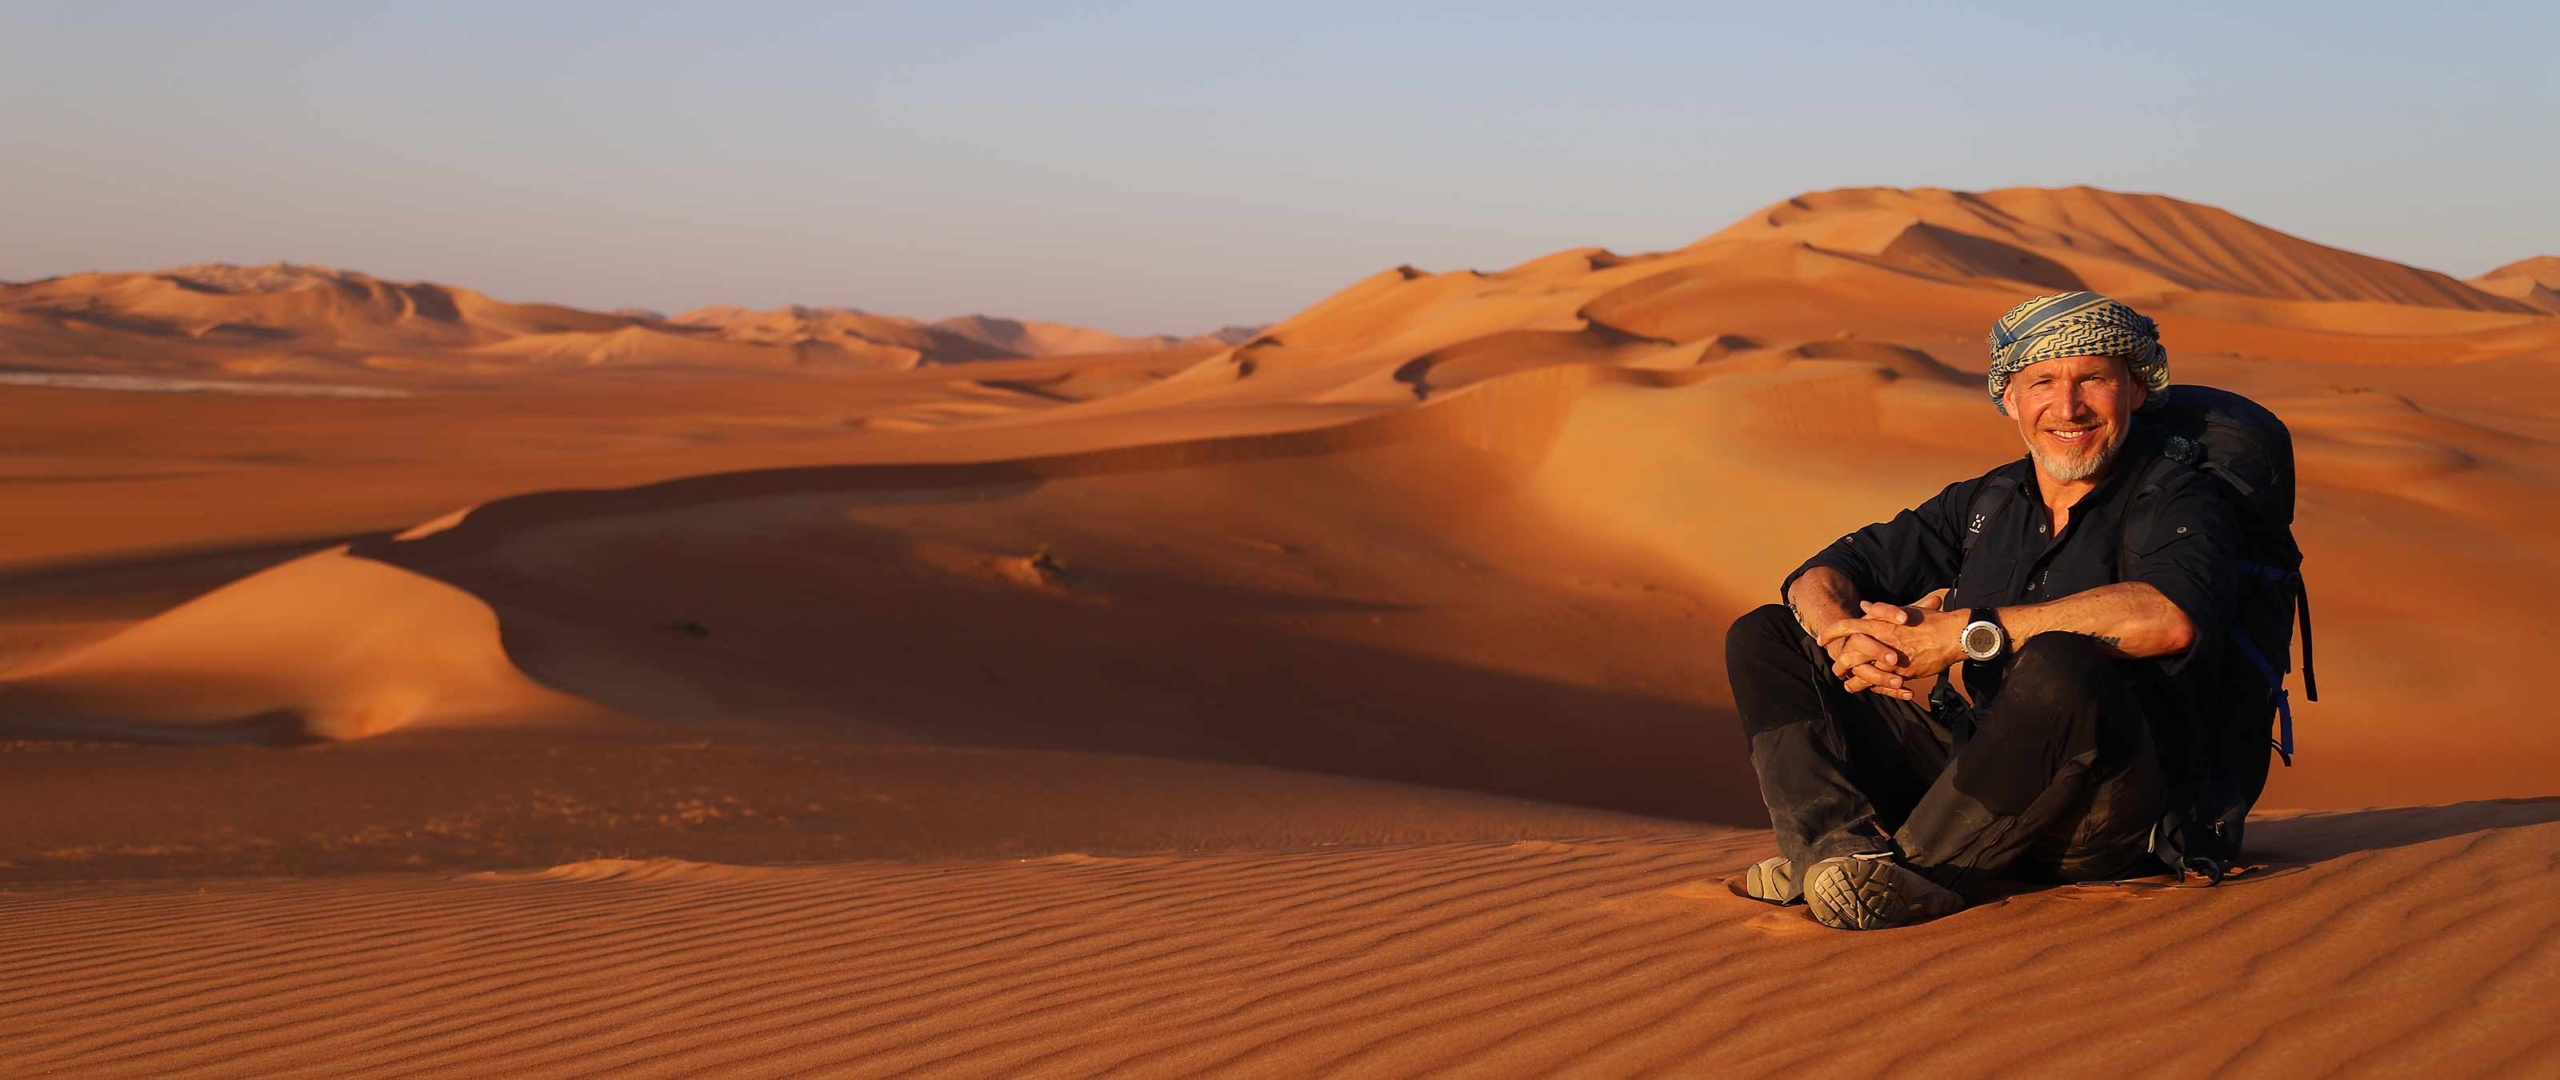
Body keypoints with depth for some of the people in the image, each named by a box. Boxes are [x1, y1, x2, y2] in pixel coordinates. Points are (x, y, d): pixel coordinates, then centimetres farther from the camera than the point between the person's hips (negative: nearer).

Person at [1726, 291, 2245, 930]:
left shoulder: (2180, 507, -3)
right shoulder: (1984, 503, 15)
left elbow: (2168, 618, -27)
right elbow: (1822, 576, 15)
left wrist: (1967, 632, -23)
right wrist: (1845, 634, -12)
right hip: (1962, 765, 6)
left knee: (2060, 665, -37)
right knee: (1765, 637, 2)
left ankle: (1916, 874, -22)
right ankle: (1842, 847, -24)